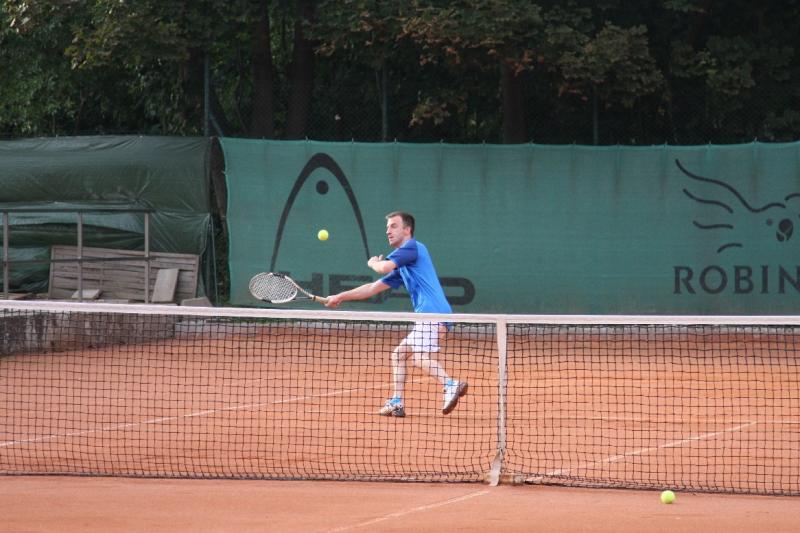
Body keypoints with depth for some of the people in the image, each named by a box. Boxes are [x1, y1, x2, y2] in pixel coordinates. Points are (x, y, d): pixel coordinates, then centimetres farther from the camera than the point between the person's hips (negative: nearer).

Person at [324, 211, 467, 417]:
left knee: (419, 357, -23)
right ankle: (396, 403, 13)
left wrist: (373, 263, 11)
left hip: (433, 313, -10)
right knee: (398, 355, 15)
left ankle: (451, 385, -39)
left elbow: (385, 267, -14)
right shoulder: (401, 268, 27)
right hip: (426, 317, 10)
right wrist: (340, 297, 31)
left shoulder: (413, 246, -1)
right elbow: (373, 288, 32)